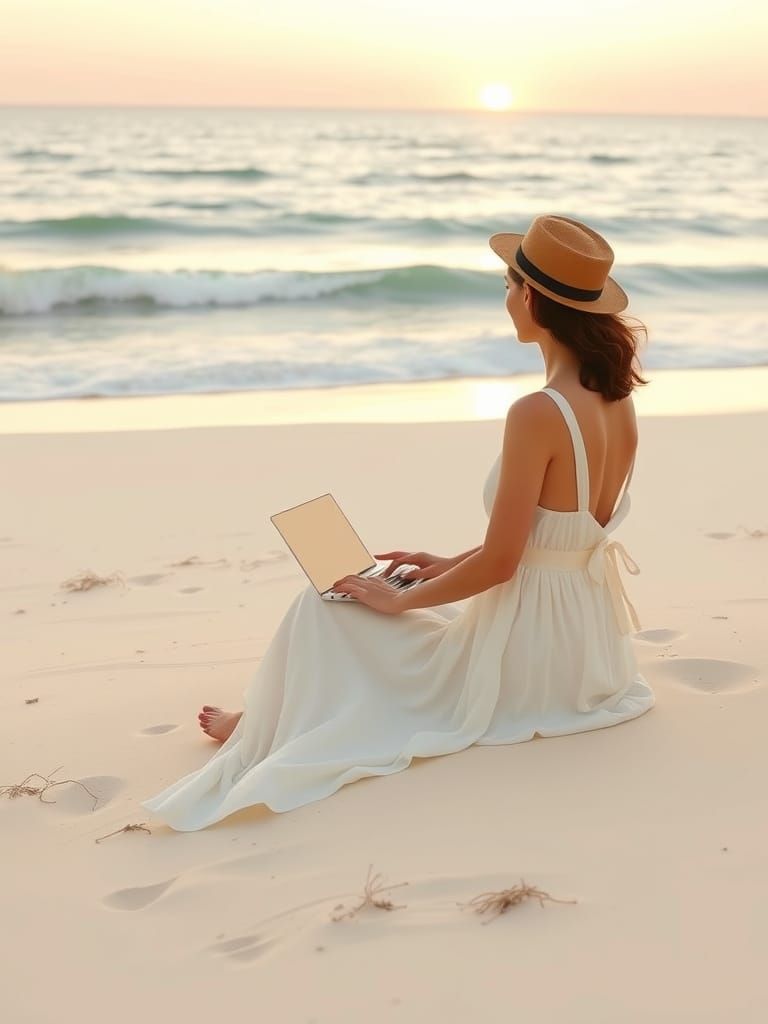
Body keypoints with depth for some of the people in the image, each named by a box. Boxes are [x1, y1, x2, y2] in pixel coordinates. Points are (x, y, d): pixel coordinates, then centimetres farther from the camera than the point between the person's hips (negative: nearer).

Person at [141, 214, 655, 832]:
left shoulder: (538, 415, -26)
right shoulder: (618, 400, 1)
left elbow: (499, 562, -22)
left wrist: (400, 601, -7)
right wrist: (450, 564, 13)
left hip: (528, 652, -8)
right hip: (587, 640, 8)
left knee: (324, 608, 7)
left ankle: (263, 727, 30)